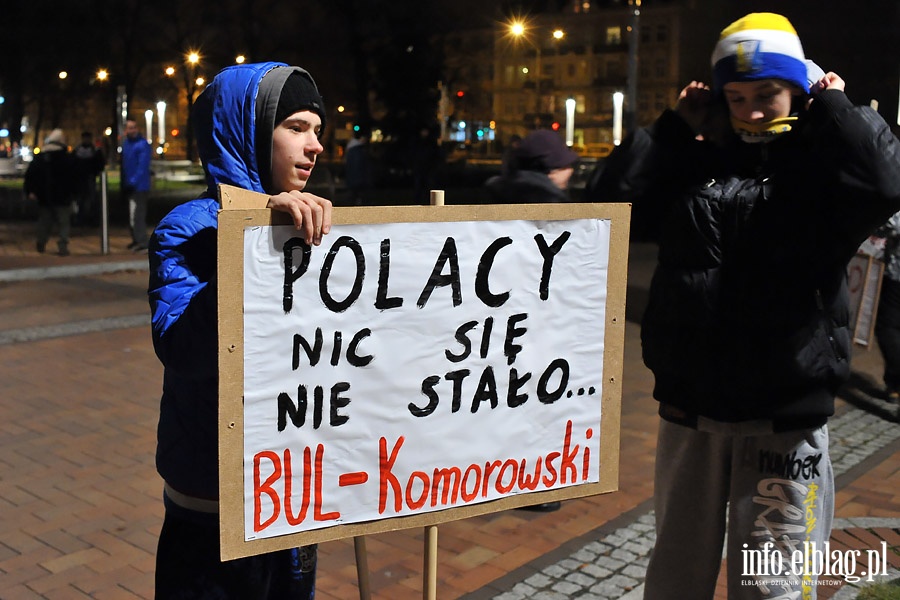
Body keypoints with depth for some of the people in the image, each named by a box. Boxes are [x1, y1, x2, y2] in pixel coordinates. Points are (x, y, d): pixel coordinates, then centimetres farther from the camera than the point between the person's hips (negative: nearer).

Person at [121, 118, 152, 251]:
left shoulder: (142, 144, -12)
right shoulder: (125, 143, 13)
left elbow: (142, 167, -19)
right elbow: (124, 164, 18)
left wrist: (132, 182, -23)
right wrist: (124, 185, 15)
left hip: (139, 187, -8)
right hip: (129, 186, 8)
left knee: (137, 216, -12)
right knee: (132, 216, 15)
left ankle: (142, 243, -11)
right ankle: (136, 240, 25)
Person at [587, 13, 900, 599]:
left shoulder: (820, 168, -2)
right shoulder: (695, 166, 9)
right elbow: (612, 198, 0)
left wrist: (833, 106, -8)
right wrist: (677, 127, 1)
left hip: (786, 423, -3)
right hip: (688, 417, 4)